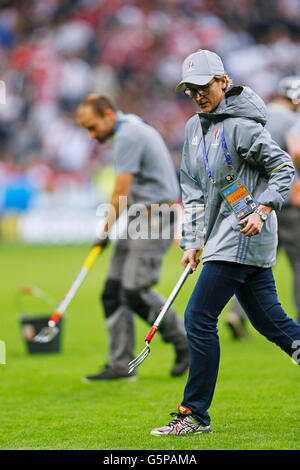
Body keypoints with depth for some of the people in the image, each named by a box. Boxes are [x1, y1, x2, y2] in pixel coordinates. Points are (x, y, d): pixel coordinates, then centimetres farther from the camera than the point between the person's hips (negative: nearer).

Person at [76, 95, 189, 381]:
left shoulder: (127, 136, -16)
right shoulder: (133, 127, 17)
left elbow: (121, 193, -15)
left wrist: (105, 231, -4)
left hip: (153, 218, -10)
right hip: (139, 220, 10)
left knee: (135, 292, -15)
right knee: (113, 292, 4)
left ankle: (184, 342, 1)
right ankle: (121, 365, 4)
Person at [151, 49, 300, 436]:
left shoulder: (240, 125, -12)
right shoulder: (195, 128, 15)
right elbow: (193, 188, 17)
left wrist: (262, 210, -22)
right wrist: (192, 242, 11)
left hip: (243, 237, -9)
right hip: (222, 239, 9)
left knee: (199, 318, -10)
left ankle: (195, 414, -3)